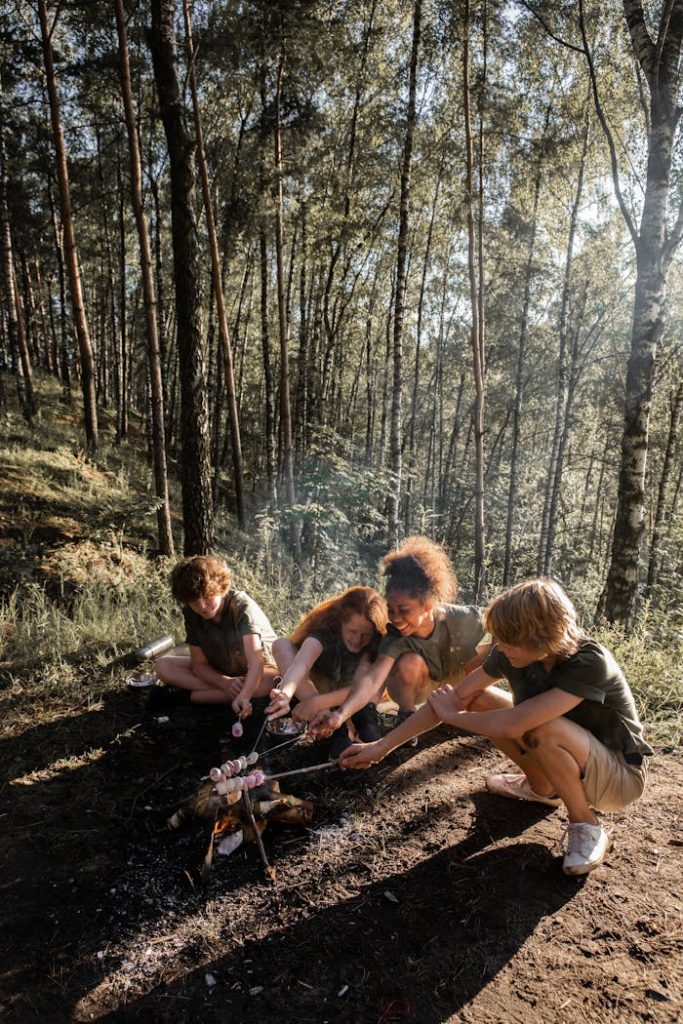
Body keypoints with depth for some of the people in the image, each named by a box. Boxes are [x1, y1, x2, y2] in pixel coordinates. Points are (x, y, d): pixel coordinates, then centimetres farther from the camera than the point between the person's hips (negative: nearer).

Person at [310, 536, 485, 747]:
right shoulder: (395, 639, -34)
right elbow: (371, 679, -50)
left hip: (458, 679, 3)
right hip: (422, 683, -2)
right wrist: (341, 714, -66)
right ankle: (406, 718, -9)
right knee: (410, 663, -35)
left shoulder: (462, 621, -32)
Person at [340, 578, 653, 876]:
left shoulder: (590, 663, -35)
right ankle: (542, 787, 14)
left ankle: (586, 827, -7)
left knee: (544, 729, -36)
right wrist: (382, 746, -13)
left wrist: (451, 715, -22)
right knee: (479, 700, -8)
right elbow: (456, 698, -11)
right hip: (564, 757, 6)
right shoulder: (512, 653, -15)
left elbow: (512, 725, -41)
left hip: (621, 774, -6)